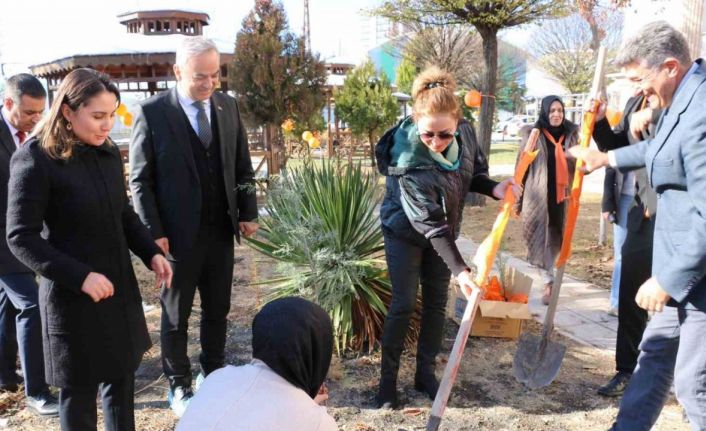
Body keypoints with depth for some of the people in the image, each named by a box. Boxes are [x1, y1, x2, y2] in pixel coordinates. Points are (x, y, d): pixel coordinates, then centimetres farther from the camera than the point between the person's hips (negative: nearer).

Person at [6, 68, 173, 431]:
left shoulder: (108, 152, 3)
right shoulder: (35, 159, -15)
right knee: (79, 388, 10)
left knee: (122, 377, 16)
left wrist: (151, 253, -3)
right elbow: (21, 238, -14)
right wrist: (80, 276, -22)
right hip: (73, 295, -5)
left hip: (119, 285, 6)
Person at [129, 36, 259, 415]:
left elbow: (243, 167, 10)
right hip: (178, 234, -4)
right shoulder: (151, 112, -10)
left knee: (217, 310, 15)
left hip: (221, 230, 4)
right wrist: (153, 232, -12)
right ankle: (178, 385, 29)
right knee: (176, 315, 12)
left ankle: (213, 373, 34)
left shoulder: (228, 106, 4)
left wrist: (248, 212, 3)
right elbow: (141, 180, -8)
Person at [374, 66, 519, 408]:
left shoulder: (465, 132, -18)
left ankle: (425, 372, 25)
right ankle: (387, 377, 15)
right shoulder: (408, 162, -34)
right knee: (404, 304, -3)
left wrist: (494, 188, -20)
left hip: (444, 231, 5)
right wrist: (459, 268, -33)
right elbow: (429, 224, -33)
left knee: (436, 303, 9)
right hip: (406, 231, -5)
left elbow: (474, 171, 1)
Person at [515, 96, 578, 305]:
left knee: (556, 239, 12)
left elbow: (578, 165, 18)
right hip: (537, 196, -3)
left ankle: (549, 277, 33)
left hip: (562, 196, 3)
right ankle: (548, 283, -2)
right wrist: (518, 199, -1)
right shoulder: (532, 135, -2)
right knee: (539, 239, -6)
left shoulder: (571, 135, 8)